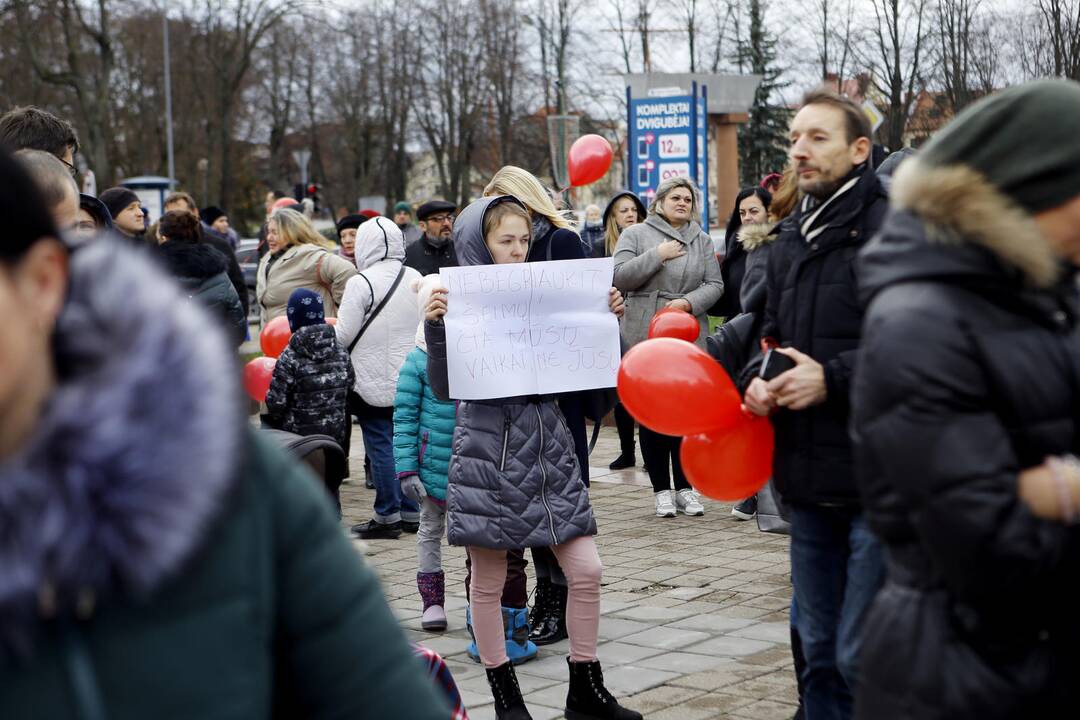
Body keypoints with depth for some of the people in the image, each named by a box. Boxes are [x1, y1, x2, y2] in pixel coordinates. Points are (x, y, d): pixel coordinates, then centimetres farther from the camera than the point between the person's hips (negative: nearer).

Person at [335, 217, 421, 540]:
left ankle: (387, 516, 4)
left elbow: (344, 335, -12)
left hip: (374, 380, -6)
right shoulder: (415, 278, 5)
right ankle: (411, 512, 17)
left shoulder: (361, 283, -14)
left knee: (380, 445, 0)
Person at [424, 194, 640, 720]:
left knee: (586, 568, 1)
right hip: (488, 452, -4)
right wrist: (435, 327, -24)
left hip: (547, 447, 4)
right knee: (489, 581, 6)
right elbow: (443, 388, -10)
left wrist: (607, 318, -1)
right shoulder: (460, 299, -5)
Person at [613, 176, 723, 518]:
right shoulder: (635, 234, 5)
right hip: (646, 336, -2)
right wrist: (656, 256, -11)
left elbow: (714, 285, 6)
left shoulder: (701, 240, 12)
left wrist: (688, 302, -12)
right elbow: (619, 277, -5)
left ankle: (685, 487, 13)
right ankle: (661, 489, 8)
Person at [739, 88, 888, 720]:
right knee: (820, 651, 16)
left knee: (862, 655, -6)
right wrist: (757, 379, 5)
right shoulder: (790, 244, 16)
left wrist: (833, 379, -20)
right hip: (808, 481, 8)